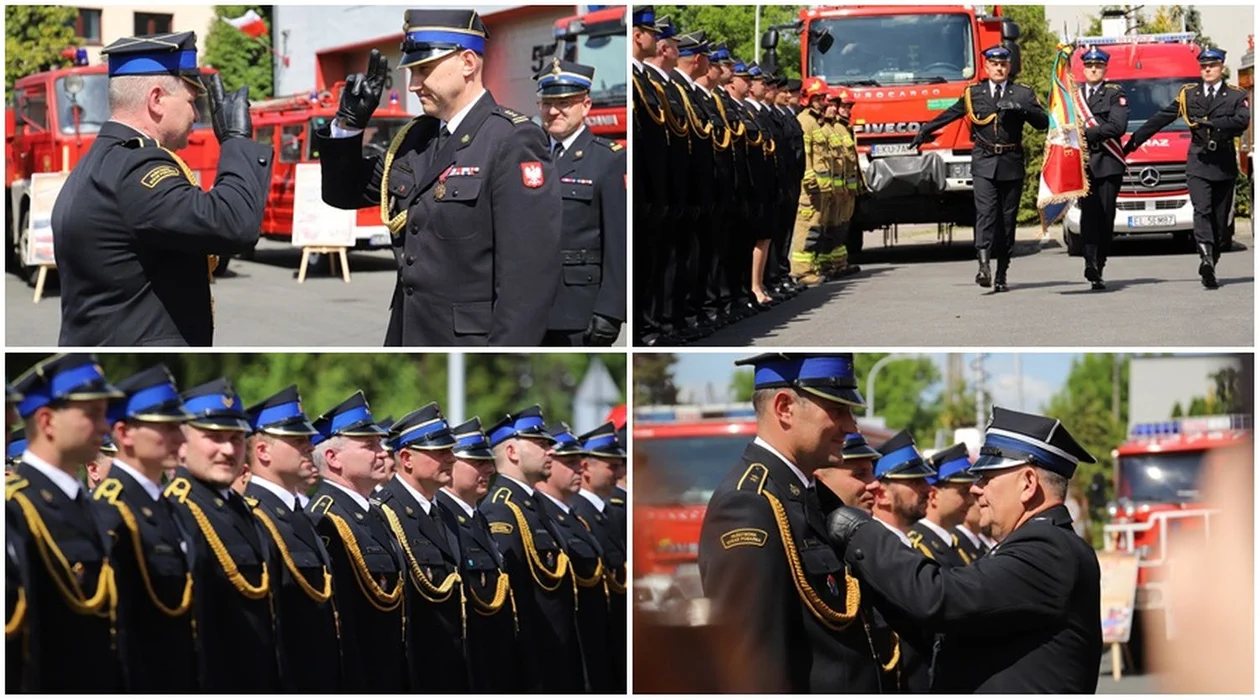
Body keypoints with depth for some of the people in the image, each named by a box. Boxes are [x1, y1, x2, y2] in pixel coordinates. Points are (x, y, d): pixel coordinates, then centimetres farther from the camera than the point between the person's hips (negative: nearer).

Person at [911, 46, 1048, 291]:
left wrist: (1020, 108, -17)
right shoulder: (974, 94, 12)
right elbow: (949, 115, 25)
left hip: (1012, 164, 1)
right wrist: (925, 131, 34)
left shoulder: (1022, 94, 9)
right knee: (985, 212, -17)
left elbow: (1043, 122, -1)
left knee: (1007, 218, 4)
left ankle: (1001, 273, 11)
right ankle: (984, 266, -29)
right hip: (984, 163, -1)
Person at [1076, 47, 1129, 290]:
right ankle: (1091, 265, -22)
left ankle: (1098, 267, 4)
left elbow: (1118, 126, -7)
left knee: (1106, 217, -2)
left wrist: (1087, 132, -13)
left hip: (1108, 163, -1)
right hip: (1082, 162, 1)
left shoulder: (1115, 94, 7)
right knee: (1089, 213, -12)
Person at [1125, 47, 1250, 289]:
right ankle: (1206, 257, -36)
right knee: (1202, 210, -18)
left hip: (1225, 166, 0)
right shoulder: (1188, 94, 12)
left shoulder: (1236, 96, 7)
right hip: (1198, 162, 0)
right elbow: (1160, 118, 16)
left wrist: (1209, 122, -19)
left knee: (1220, 217, 3)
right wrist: (1134, 141, 15)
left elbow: (1242, 121, -11)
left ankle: (1210, 266, 11)